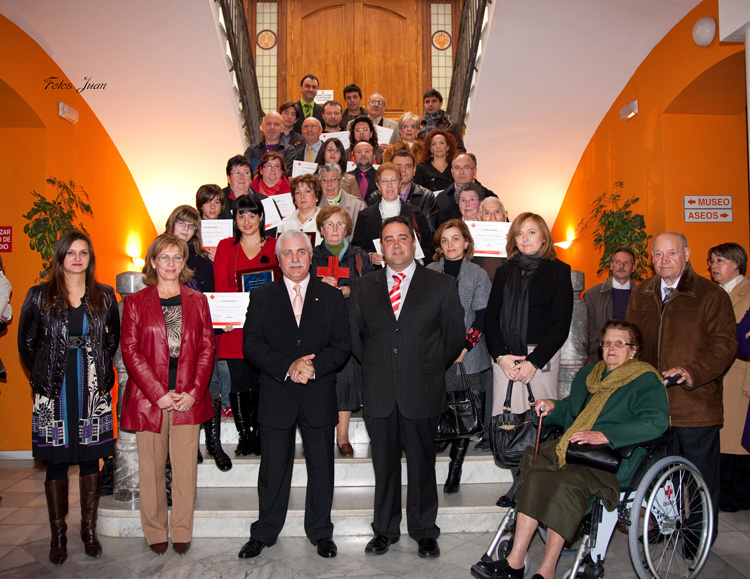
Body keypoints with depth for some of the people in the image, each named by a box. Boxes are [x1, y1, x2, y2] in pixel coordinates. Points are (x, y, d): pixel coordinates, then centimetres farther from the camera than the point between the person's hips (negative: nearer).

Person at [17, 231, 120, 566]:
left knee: (91, 459, 6)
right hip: (54, 393, -1)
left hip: (93, 391, 1)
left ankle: (89, 530, 19)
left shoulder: (104, 296, 6)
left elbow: (113, 339, 13)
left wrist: (100, 371, 7)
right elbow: (26, 343, 8)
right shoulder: (39, 296, 3)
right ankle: (58, 535, 16)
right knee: (56, 462, 4)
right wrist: (42, 378, 6)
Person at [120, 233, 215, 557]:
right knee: (152, 467, 6)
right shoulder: (135, 302, 5)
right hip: (148, 397, -1)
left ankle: (182, 531, 19)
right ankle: (155, 532, 22)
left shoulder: (197, 300, 10)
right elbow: (130, 351, -2)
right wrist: (158, 394, -10)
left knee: (185, 467, 4)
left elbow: (207, 348, 5)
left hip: (189, 397, 1)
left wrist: (194, 392, -6)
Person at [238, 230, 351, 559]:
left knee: (321, 467, 11)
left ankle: (320, 532, 29)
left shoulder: (331, 297, 6)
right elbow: (252, 345, -5)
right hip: (276, 397, 0)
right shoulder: (261, 297, 5)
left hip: (319, 397, 1)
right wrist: (287, 367, -18)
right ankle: (264, 533, 29)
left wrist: (314, 366, -17)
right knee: (273, 469, 10)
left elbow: (342, 346, 0)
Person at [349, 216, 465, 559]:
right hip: (378, 394, 2)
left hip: (423, 392, -1)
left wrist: (431, 371, 7)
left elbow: (454, 336, 6)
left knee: (422, 464, 10)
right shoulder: (362, 288, 8)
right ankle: (385, 530, 29)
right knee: (384, 464, 12)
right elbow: (354, 337, 13)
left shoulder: (441, 286, 2)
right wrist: (375, 367, 10)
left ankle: (424, 531, 28)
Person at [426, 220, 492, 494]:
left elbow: (482, 318, 1)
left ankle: (455, 470, 16)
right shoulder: (428, 273, 8)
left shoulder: (478, 275, 5)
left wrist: (464, 348, -10)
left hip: (467, 357, 0)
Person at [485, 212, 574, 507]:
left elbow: (561, 323, -2)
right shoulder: (504, 273, 16)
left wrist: (534, 361, -10)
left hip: (541, 354, -3)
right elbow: (491, 317, 10)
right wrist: (500, 356, -5)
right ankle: (518, 483, 11)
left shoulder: (558, 271, 5)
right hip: (505, 355, 3)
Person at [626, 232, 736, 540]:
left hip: (696, 402, -4)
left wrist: (693, 372, -23)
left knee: (700, 473, 6)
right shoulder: (640, 295, 12)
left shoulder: (712, 295, -4)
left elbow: (724, 344, -10)